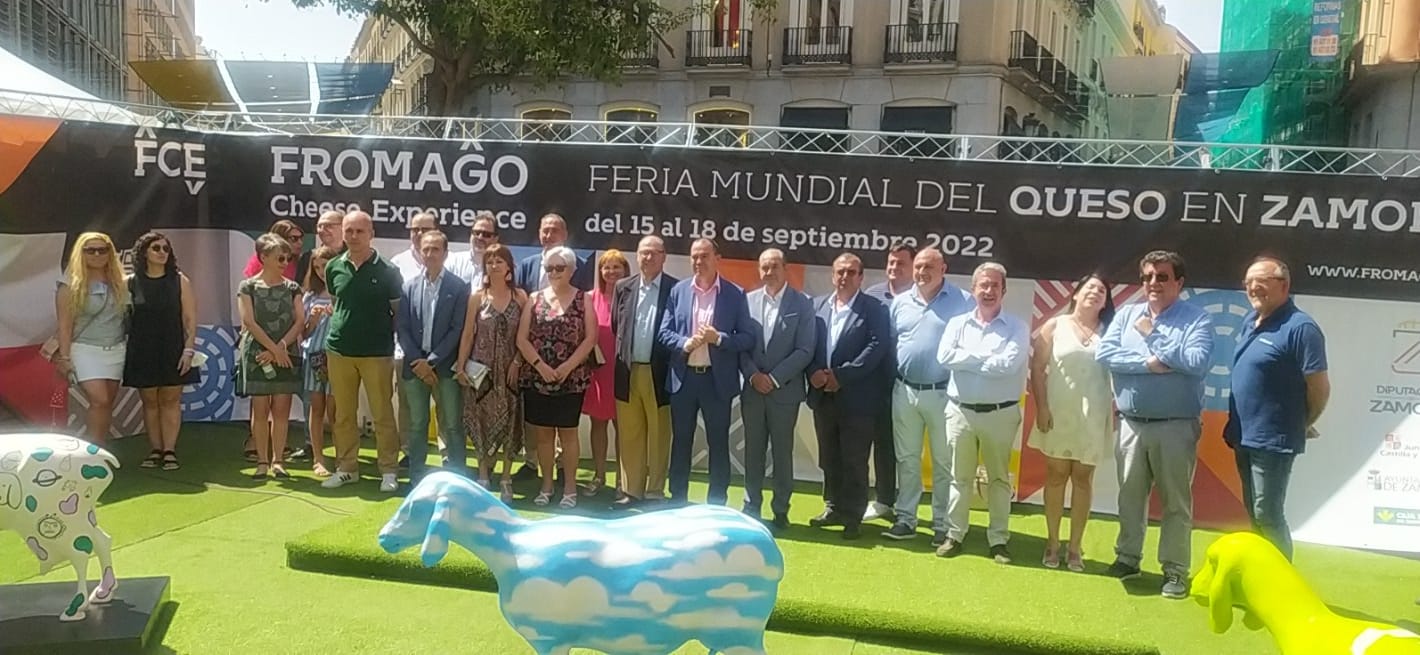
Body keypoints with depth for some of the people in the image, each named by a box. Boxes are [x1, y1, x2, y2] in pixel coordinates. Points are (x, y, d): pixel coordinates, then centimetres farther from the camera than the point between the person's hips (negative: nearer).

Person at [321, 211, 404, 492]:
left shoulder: (387, 271, -3)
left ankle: (388, 470, 10)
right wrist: (339, 324, 7)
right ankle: (346, 467, 21)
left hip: (377, 353, -3)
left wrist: (389, 339, -3)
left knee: (382, 414, 1)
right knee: (343, 414, 10)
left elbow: (399, 311, 3)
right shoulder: (334, 267, 6)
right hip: (339, 351, 3)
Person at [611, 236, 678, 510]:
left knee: (658, 435, 5)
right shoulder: (623, 287, 8)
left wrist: (672, 365, -6)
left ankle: (654, 492, 14)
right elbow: (615, 326, 13)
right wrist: (623, 357, 7)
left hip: (659, 372, -3)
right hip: (628, 371, 4)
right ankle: (631, 490, 18)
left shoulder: (676, 289, -3)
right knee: (628, 435, 9)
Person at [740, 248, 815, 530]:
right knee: (753, 450, 9)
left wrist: (774, 378, -12)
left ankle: (781, 510, 14)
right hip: (753, 388, 3)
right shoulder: (748, 300, 5)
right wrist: (753, 375, -9)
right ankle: (751, 507, 19)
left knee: (782, 451, 4)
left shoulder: (802, 303, -3)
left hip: (785, 390, -2)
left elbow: (805, 350, -7)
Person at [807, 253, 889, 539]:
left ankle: (852, 516, 10)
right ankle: (834, 508, 26)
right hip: (823, 395, 5)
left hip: (855, 397, -5)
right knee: (829, 459, 14)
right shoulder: (818, 306, 10)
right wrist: (814, 372, -11)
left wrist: (841, 376, -17)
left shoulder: (874, 308, -3)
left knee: (854, 461, 1)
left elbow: (877, 347, -13)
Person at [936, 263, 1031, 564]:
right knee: (960, 477, 10)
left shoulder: (1017, 327, -2)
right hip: (961, 411, 2)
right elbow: (945, 357, -11)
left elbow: (1009, 364, -18)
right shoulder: (957, 323, 5)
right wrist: (987, 358, -13)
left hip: (1001, 414, -2)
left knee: (999, 478, 9)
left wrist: (968, 360, -10)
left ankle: (999, 540, 17)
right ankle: (955, 535, 19)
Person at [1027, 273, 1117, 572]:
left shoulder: (1109, 331, 3)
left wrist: (1116, 411, -5)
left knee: (1083, 478, 7)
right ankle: (1052, 542, 17)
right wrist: (1041, 407, -8)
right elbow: (1037, 368, -1)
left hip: (1094, 417, 1)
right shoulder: (1055, 326, 2)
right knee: (1056, 475, 8)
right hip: (1058, 413, 0)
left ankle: (1075, 546, 16)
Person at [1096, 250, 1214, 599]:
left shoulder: (1197, 319, -4)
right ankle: (1127, 557, 28)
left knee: (1176, 501, 5)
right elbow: (1104, 352, -6)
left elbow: (1198, 362, -19)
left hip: (1176, 427, -4)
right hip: (1131, 424, 4)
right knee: (1130, 496, 14)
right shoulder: (1127, 314, 7)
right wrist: (1149, 363, -15)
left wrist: (1153, 338, -12)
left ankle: (1175, 570, 14)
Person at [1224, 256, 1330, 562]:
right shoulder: (1250, 321, 9)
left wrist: (1302, 425, 0)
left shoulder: (1299, 327, -17)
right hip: (1245, 437, 8)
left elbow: (1320, 387, -15)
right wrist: (1237, 427, 16)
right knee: (1253, 514, 17)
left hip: (1273, 441, -8)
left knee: (1268, 516, -2)